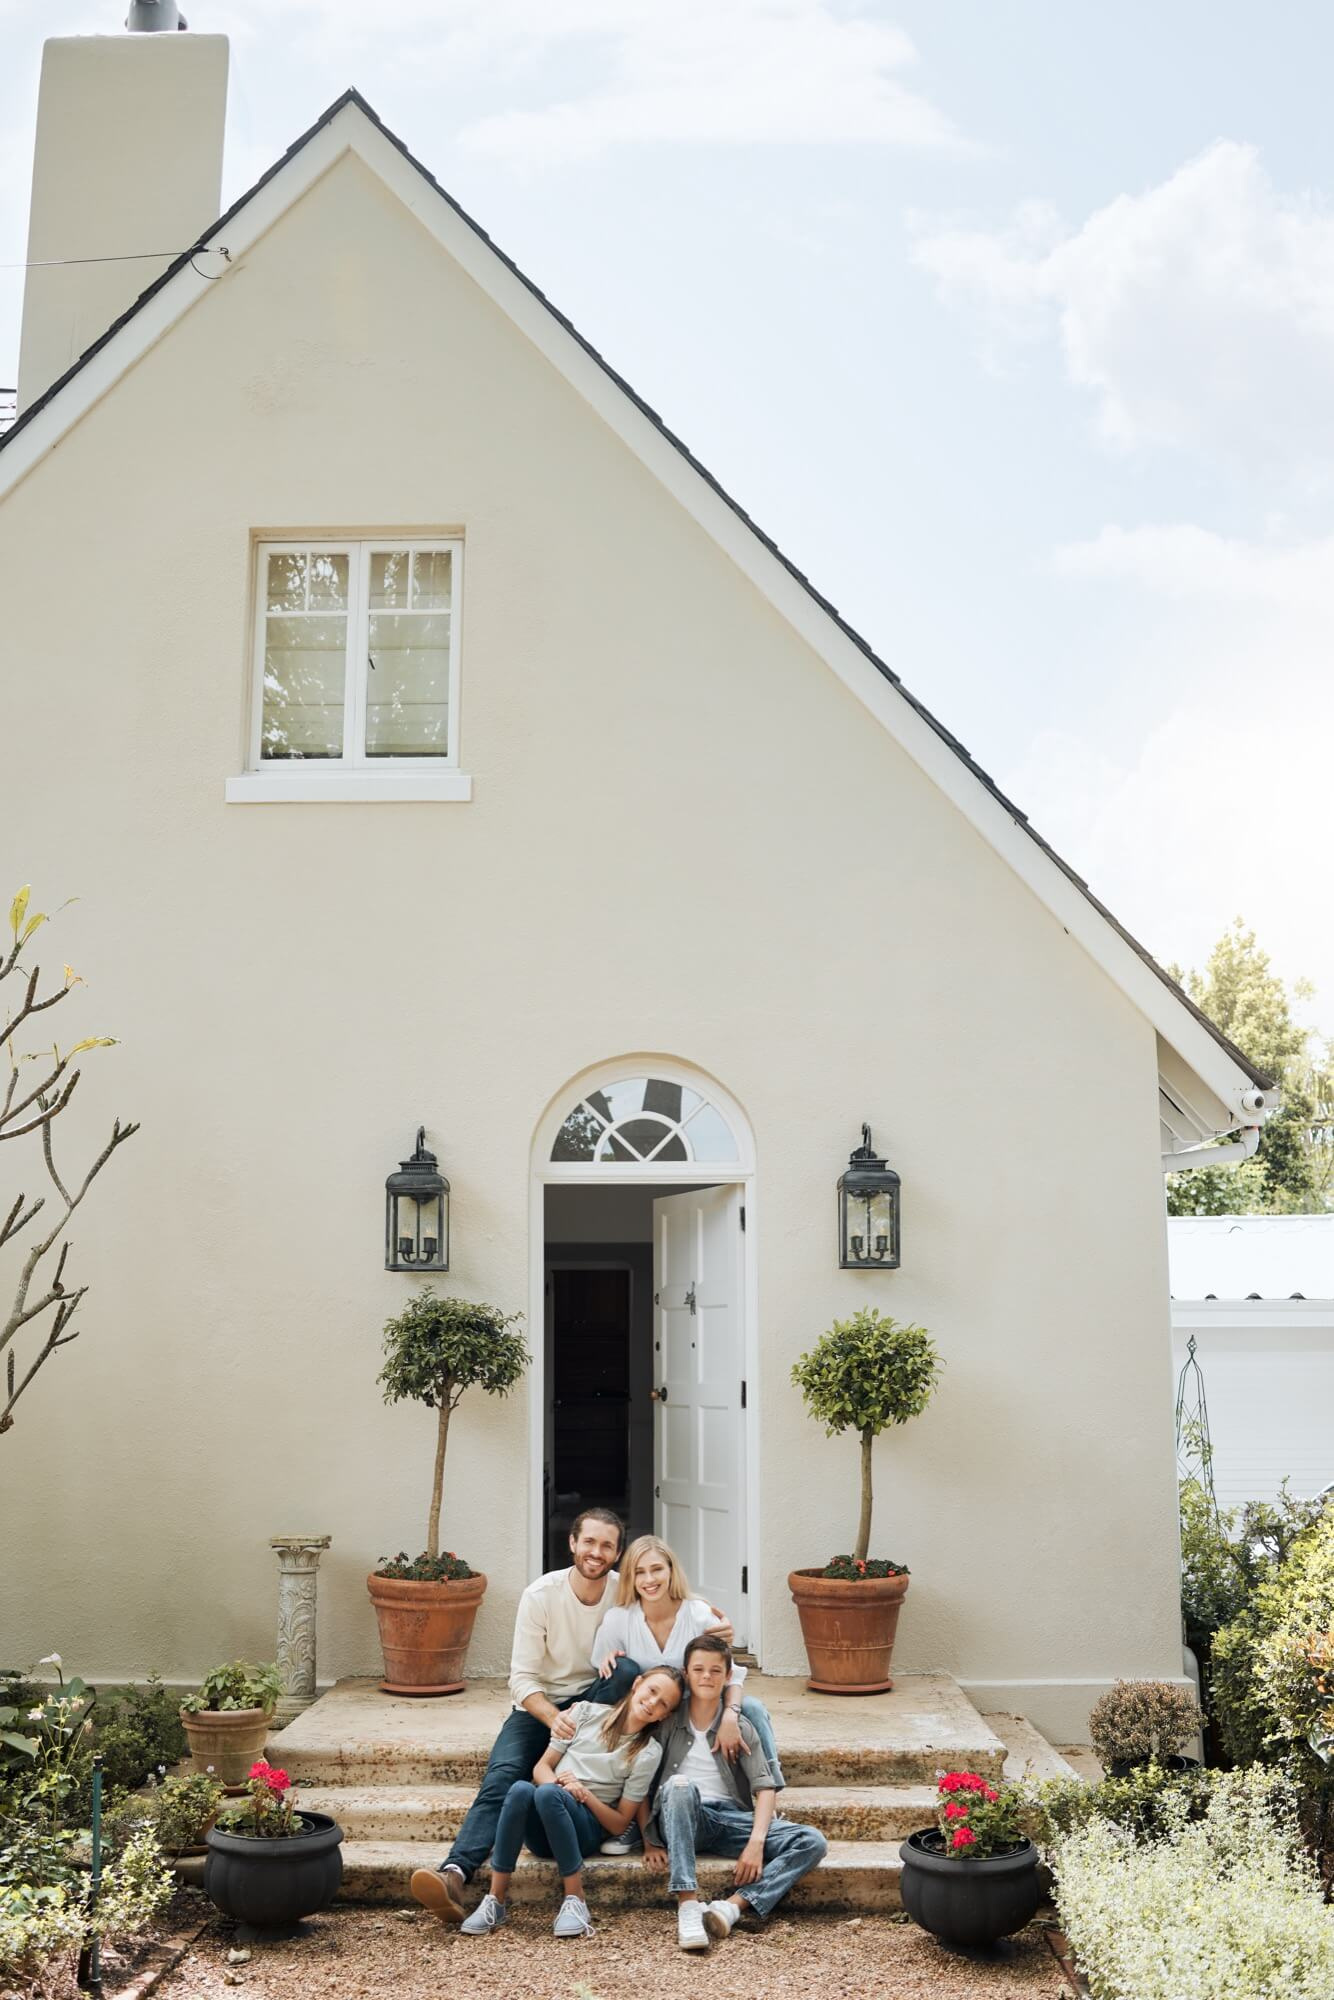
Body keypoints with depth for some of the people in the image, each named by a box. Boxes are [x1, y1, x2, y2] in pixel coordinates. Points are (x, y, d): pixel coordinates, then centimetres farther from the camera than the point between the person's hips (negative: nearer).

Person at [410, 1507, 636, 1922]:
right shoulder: (541, 1595, -11)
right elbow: (522, 1678, -12)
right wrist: (554, 1717, -31)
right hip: (541, 1704, 0)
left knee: (626, 1670, -32)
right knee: (501, 1775, -28)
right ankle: (454, 1873, -43)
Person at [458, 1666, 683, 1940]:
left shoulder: (649, 1753, 3)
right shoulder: (587, 1712, 10)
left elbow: (620, 1823, 4)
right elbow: (541, 1767, 9)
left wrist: (584, 1793, -12)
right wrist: (560, 1784, -13)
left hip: (586, 1830, -2)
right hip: (540, 1832, 2)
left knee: (547, 1793, -35)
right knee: (521, 1789, -34)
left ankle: (575, 1901, -27)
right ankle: (495, 1900, -26)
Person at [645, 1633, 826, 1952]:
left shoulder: (740, 1727, 13)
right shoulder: (668, 1723, 10)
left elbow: (764, 1787, 2)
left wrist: (756, 1842, -15)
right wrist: (650, 1841, -8)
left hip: (731, 1819, 2)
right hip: (681, 1820, -2)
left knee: (813, 1842, -20)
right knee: (679, 1785, -38)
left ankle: (732, 1905, -37)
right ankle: (688, 1905, -44)